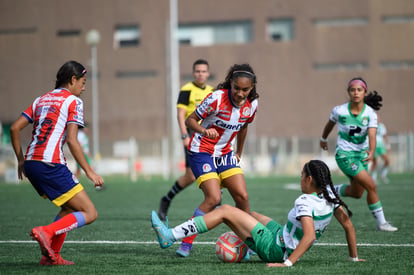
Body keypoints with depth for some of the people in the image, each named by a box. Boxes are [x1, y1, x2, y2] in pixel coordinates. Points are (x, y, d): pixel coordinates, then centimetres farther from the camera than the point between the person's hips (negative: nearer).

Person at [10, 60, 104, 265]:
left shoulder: (42, 100, 21)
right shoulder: (73, 101, 0)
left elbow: (14, 128, 15)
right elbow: (72, 140, -10)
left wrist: (21, 160, 24)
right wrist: (89, 172, -6)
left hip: (30, 164, 8)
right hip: (51, 165, -8)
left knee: (70, 208, 24)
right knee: (89, 213, -4)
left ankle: (52, 255, 14)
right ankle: (46, 232, -21)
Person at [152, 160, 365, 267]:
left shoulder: (305, 202, -26)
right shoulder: (329, 196, -3)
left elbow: (309, 236, -37)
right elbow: (348, 225, 2)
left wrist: (287, 263, -36)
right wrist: (354, 257, 12)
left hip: (275, 249, -9)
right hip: (285, 243, 9)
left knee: (225, 211, -6)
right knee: (252, 214, 31)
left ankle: (170, 236, -7)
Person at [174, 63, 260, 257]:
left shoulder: (251, 104, -5)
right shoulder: (217, 98, -22)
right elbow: (190, 120, -15)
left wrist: (238, 153, 22)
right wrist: (204, 131, -34)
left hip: (225, 153, 6)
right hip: (201, 152, -6)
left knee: (242, 196, -5)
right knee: (214, 198, -19)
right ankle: (186, 243, -10)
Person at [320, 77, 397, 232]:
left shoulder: (370, 113, -10)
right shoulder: (339, 111, -13)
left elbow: (372, 136, -22)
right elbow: (330, 124, 9)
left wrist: (371, 152, -42)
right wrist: (323, 139, 25)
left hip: (362, 154, 5)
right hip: (344, 155, -5)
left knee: (357, 193, 12)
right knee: (371, 186, -16)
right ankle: (381, 223, -5)